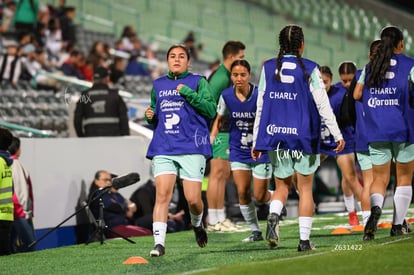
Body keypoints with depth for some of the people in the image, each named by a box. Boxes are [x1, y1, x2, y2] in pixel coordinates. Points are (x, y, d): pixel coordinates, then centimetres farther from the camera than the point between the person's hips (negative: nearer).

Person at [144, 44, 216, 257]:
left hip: (192, 147, -2)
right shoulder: (158, 85, 18)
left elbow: (211, 110, -6)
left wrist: (188, 93, -13)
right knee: (162, 193, -14)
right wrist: (150, 117, 5)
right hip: (163, 148, 3)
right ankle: (159, 243, -17)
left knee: (193, 199, -4)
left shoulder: (198, 82, 6)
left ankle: (197, 224, 30)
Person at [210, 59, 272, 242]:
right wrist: (211, 139, 4)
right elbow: (219, 119, 12)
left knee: (260, 196, -2)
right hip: (238, 152, 3)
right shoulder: (226, 96, -5)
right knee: (242, 192, -5)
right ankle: (255, 231, 11)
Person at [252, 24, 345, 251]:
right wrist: (337, 135, 2)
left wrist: (256, 141, 11)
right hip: (303, 136, -2)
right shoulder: (309, 69, -4)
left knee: (282, 186, 14)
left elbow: (260, 106, 6)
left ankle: (273, 216, -16)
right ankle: (304, 239, 4)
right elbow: (323, 105, -4)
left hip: (275, 135, 2)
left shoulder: (268, 67, 4)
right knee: (305, 188, 7)